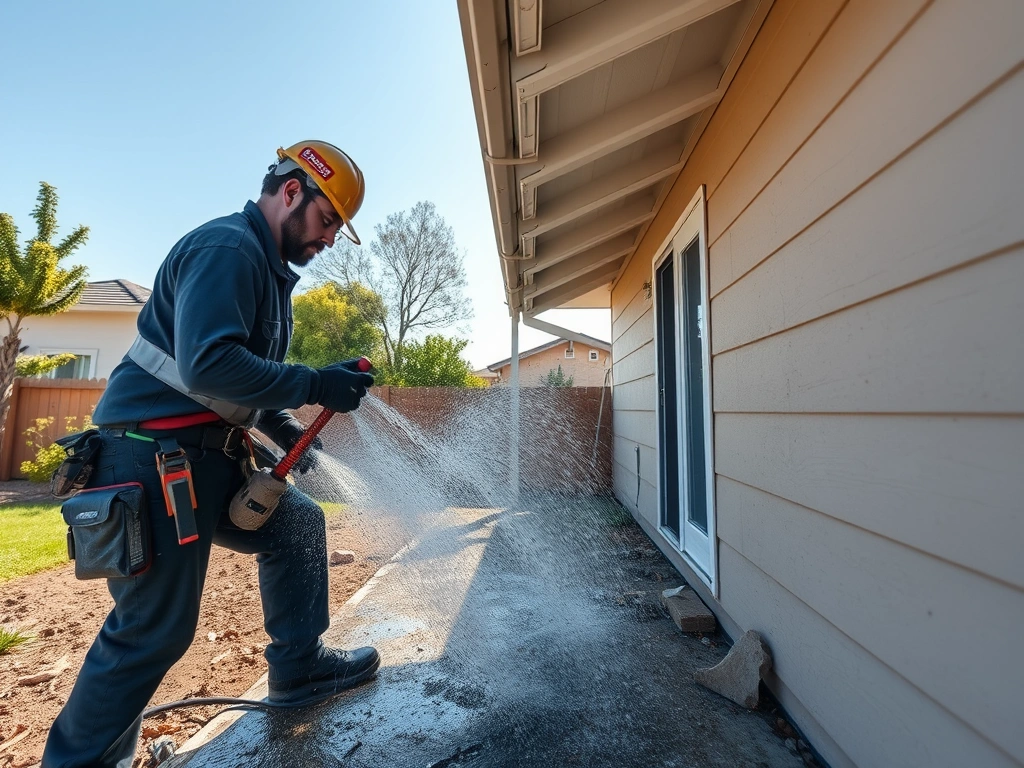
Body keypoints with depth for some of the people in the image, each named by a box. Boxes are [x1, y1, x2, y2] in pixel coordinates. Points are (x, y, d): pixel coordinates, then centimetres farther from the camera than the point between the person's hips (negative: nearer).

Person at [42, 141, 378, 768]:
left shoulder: (269, 268, 16)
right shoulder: (226, 247, -14)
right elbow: (209, 365, -29)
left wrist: (283, 427, 7)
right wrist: (315, 385, -22)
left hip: (210, 455, 10)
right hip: (155, 457, -10)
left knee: (300, 525, 13)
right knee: (155, 629, 0)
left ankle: (298, 667, 27)